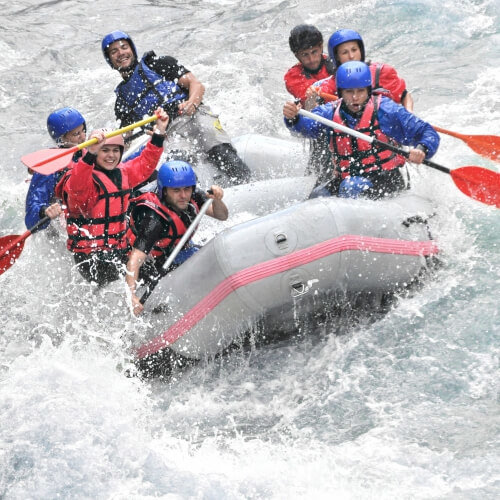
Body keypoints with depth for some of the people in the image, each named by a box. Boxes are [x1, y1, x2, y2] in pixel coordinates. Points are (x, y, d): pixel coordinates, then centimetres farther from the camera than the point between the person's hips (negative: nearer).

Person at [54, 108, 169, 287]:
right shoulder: (86, 179, -14)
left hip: (119, 250, 8)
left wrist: (159, 133, 15)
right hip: (90, 256, -8)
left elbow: (144, 164, 24)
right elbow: (77, 189, -37)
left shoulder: (122, 173, 11)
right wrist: (91, 154, -51)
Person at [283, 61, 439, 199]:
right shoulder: (331, 112, 0)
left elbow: (428, 133, -8)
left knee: (351, 186, -30)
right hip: (345, 177, 4)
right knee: (319, 195, -20)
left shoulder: (384, 109, -8)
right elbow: (307, 125, -20)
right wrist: (293, 118, -43)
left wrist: (421, 150, -30)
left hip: (388, 180, -4)